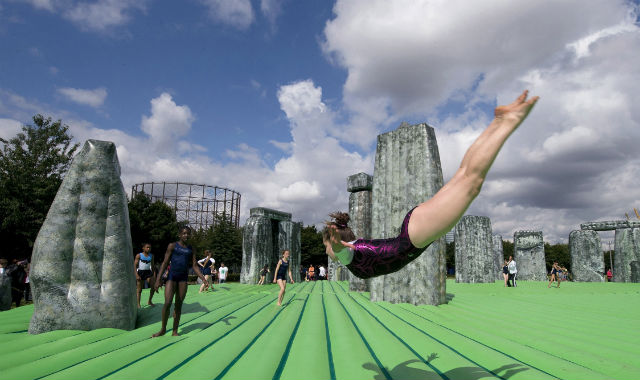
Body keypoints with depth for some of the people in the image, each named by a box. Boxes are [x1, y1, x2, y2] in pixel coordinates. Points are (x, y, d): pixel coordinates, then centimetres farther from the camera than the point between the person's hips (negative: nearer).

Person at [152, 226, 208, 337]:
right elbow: (165, 263, -1)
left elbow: (195, 266, 9)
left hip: (183, 278, 3)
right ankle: (163, 329, 6)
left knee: (179, 305, 3)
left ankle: (175, 331, 10)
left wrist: (203, 279, -3)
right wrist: (158, 279, -9)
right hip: (172, 277, -3)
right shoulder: (172, 246, 1)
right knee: (167, 303, -11)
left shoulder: (191, 249, 10)